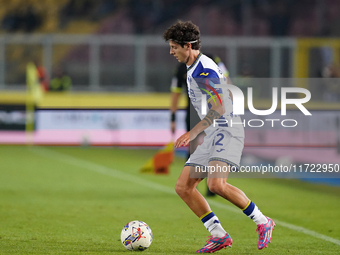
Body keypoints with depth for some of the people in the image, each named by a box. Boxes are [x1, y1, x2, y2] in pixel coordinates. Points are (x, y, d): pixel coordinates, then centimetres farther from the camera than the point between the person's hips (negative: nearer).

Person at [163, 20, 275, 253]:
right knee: (183, 187, 0)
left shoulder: (202, 71, -15)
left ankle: (262, 222, -12)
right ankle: (219, 235, -1)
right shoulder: (194, 69, 17)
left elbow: (218, 109, -23)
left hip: (227, 132, -11)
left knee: (216, 184, -29)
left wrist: (192, 133, -24)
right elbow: (228, 94, 27)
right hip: (213, 136, 11)